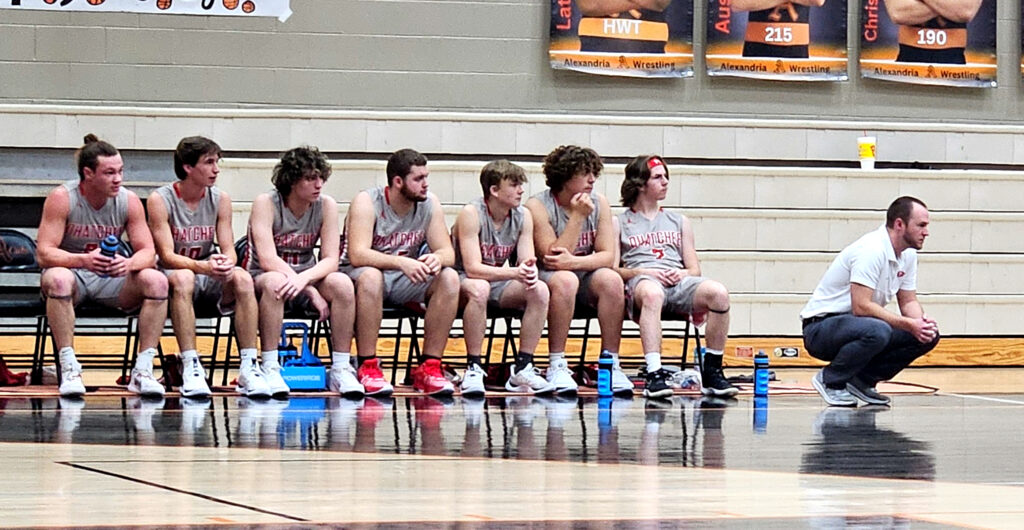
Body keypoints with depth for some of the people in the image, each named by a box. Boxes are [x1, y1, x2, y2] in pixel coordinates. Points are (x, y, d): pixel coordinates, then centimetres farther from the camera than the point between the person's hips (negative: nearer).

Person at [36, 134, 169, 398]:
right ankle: (69, 369, -35)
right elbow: (44, 253, -20)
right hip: (72, 274, -3)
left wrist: (129, 264, -33)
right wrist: (83, 260, -40)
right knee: (57, 279, -39)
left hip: (112, 278, 3)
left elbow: (148, 252, -7)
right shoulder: (61, 198, -14)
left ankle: (143, 370, -24)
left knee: (157, 281, -24)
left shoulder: (129, 201, -4)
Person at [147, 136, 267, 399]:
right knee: (183, 278, -38)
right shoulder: (160, 199, -9)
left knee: (243, 278, -26)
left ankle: (249, 367, -30)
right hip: (171, 275, -4)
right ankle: (190, 367, -42)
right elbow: (167, 256, -16)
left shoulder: (220, 200, 4)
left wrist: (226, 263, -25)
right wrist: (203, 266, -34)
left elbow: (229, 249, 1)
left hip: (209, 278, 4)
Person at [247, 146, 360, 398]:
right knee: (275, 282, -38)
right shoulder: (266, 204, -13)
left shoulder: (326, 205, -3)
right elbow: (268, 260, -21)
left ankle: (341, 369, -20)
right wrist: (312, 292, -27)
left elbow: (330, 261, -9)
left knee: (342, 284, -26)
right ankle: (270, 369, -33)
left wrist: (304, 279, -31)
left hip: (307, 280, 3)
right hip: (262, 280, -3)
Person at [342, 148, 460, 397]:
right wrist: (401, 262, -41)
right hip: (361, 276, -5)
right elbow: (357, 254, -27)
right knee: (370, 276, -39)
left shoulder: (430, 204, 0)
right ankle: (367, 367, -32)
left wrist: (437, 258, -29)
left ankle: (429, 367, -20)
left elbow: (448, 252, -3)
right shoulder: (367, 202, -15)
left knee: (449, 278, -21)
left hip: (405, 282, 5)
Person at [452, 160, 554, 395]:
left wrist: (530, 273, -32)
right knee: (478, 288, -39)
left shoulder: (523, 216, -2)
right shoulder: (471, 214, -19)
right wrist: (515, 273, -39)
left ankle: (523, 369, -16)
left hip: (499, 283, 6)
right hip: (462, 283, -6)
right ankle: (473, 369, -31)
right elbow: (472, 268, -27)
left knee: (539, 290, -20)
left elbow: (527, 261, -6)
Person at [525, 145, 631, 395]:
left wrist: (573, 262, -26)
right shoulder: (538, 206, -12)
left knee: (611, 279, -27)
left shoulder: (598, 203, 0)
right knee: (565, 280, -36)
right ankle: (557, 366, -30)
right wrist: (577, 216, -22)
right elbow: (552, 258, -21)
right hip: (546, 279, -4)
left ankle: (611, 365, -22)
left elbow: (608, 256, -7)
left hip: (585, 274, 4)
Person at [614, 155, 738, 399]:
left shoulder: (679, 222, 29)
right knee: (652, 293, -43)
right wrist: (645, 272, -11)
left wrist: (682, 273, -2)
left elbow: (695, 270, 22)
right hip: (640, 280, -4)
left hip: (678, 281, 4)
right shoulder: (619, 223, 18)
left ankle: (712, 372, -23)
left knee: (718, 292, -30)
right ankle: (654, 374, -51)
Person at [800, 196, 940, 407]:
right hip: (821, 328, -9)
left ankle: (862, 380, 4)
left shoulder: (908, 254, 5)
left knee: (928, 336, -4)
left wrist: (922, 322, -12)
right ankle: (830, 381, -13)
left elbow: (908, 301, 11)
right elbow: (861, 306, -29)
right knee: (877, 331, -38)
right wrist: (909, 324, -30)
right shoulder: (872, 250, -24)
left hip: (856, 325, 9)